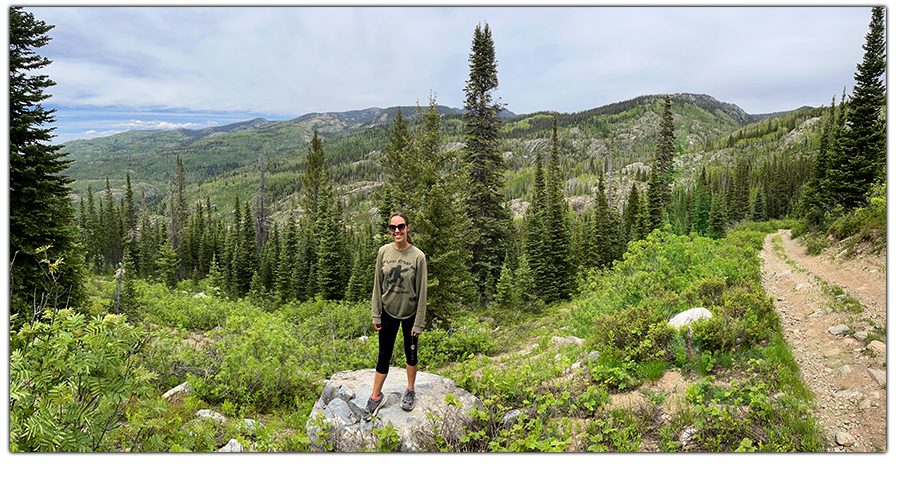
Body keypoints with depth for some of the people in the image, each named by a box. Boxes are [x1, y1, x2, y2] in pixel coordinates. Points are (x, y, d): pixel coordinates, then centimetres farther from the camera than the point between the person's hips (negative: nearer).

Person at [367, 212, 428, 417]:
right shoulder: (384, 252, -5)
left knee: (411, 354, 14)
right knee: (384, 356, 7)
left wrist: (418, 323, -8)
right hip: (388, 312, 2)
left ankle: (411, 390, 35)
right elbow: (377, 285, 2)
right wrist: (375, 315, 0)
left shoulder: (418, 256, -12)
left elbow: (422, 292, -9)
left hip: (410, 313, -1)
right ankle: (376, 396, 21)